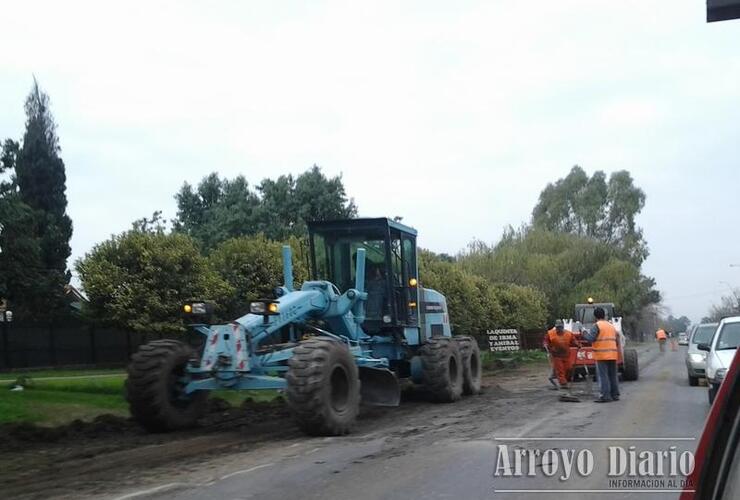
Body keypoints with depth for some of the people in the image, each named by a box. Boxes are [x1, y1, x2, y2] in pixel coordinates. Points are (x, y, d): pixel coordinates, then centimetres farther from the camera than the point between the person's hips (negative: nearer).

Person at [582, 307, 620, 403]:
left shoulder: (596, 325, -6)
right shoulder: (611, 326, 17)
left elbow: (590, 338, -15)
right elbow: (617, 341, 17)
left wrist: (584, 333, 2)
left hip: (601, 355, -7)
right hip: (613, 355, 7)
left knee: (603, 376, -6)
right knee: (612, 375, 13)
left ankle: (605, 396, -9)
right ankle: (615, 394, 16)